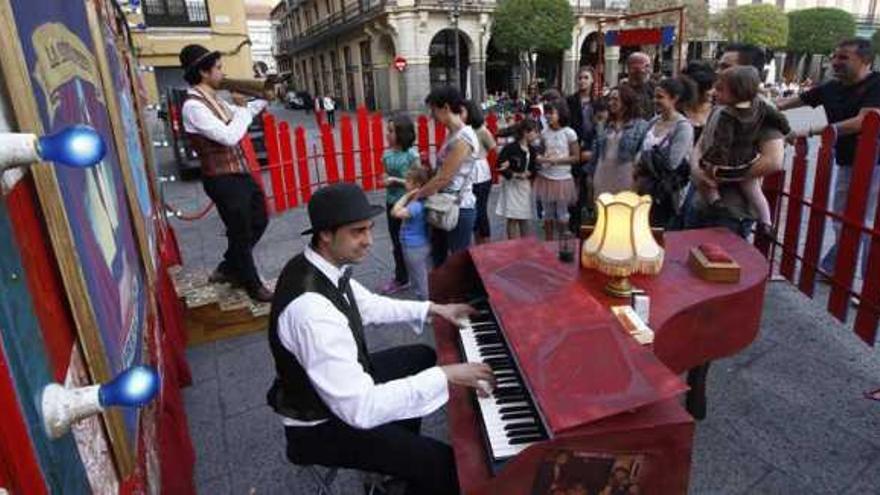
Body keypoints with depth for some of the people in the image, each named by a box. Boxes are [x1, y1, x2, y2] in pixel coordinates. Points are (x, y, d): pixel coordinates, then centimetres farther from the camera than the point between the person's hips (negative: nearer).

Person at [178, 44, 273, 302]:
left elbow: (242, 114, 26)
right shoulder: (193, 106, -18)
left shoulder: (213, 100, 10)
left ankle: (228, 268, 35)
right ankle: (253, 285, 23)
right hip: (223, 181, -9)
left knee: (259, 221, 20)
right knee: (241, 233, 4)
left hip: (240, 173, 9)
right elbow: (229, 136, -26)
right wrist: (242, 108, -12)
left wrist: (264, 99, 14)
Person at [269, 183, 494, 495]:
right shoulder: (311, 309, -38)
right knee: (445, 464, -14)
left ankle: (401, 450, 38)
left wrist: (431, 309, 6)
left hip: (343, 380, 9)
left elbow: (368, 306, 11)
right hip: (322, 424, -9)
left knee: (423, 358, 23)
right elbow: (361, 409, -37)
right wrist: (445, 376, -32)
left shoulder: (321, 265, -9)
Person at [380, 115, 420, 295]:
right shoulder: (387, 154, 2)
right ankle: (400, 277, 27)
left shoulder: (412, 155, -14)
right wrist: (386, 180, -10)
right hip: (392, 202, 6)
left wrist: (396, 180, -19)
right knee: (396, 241, 14)